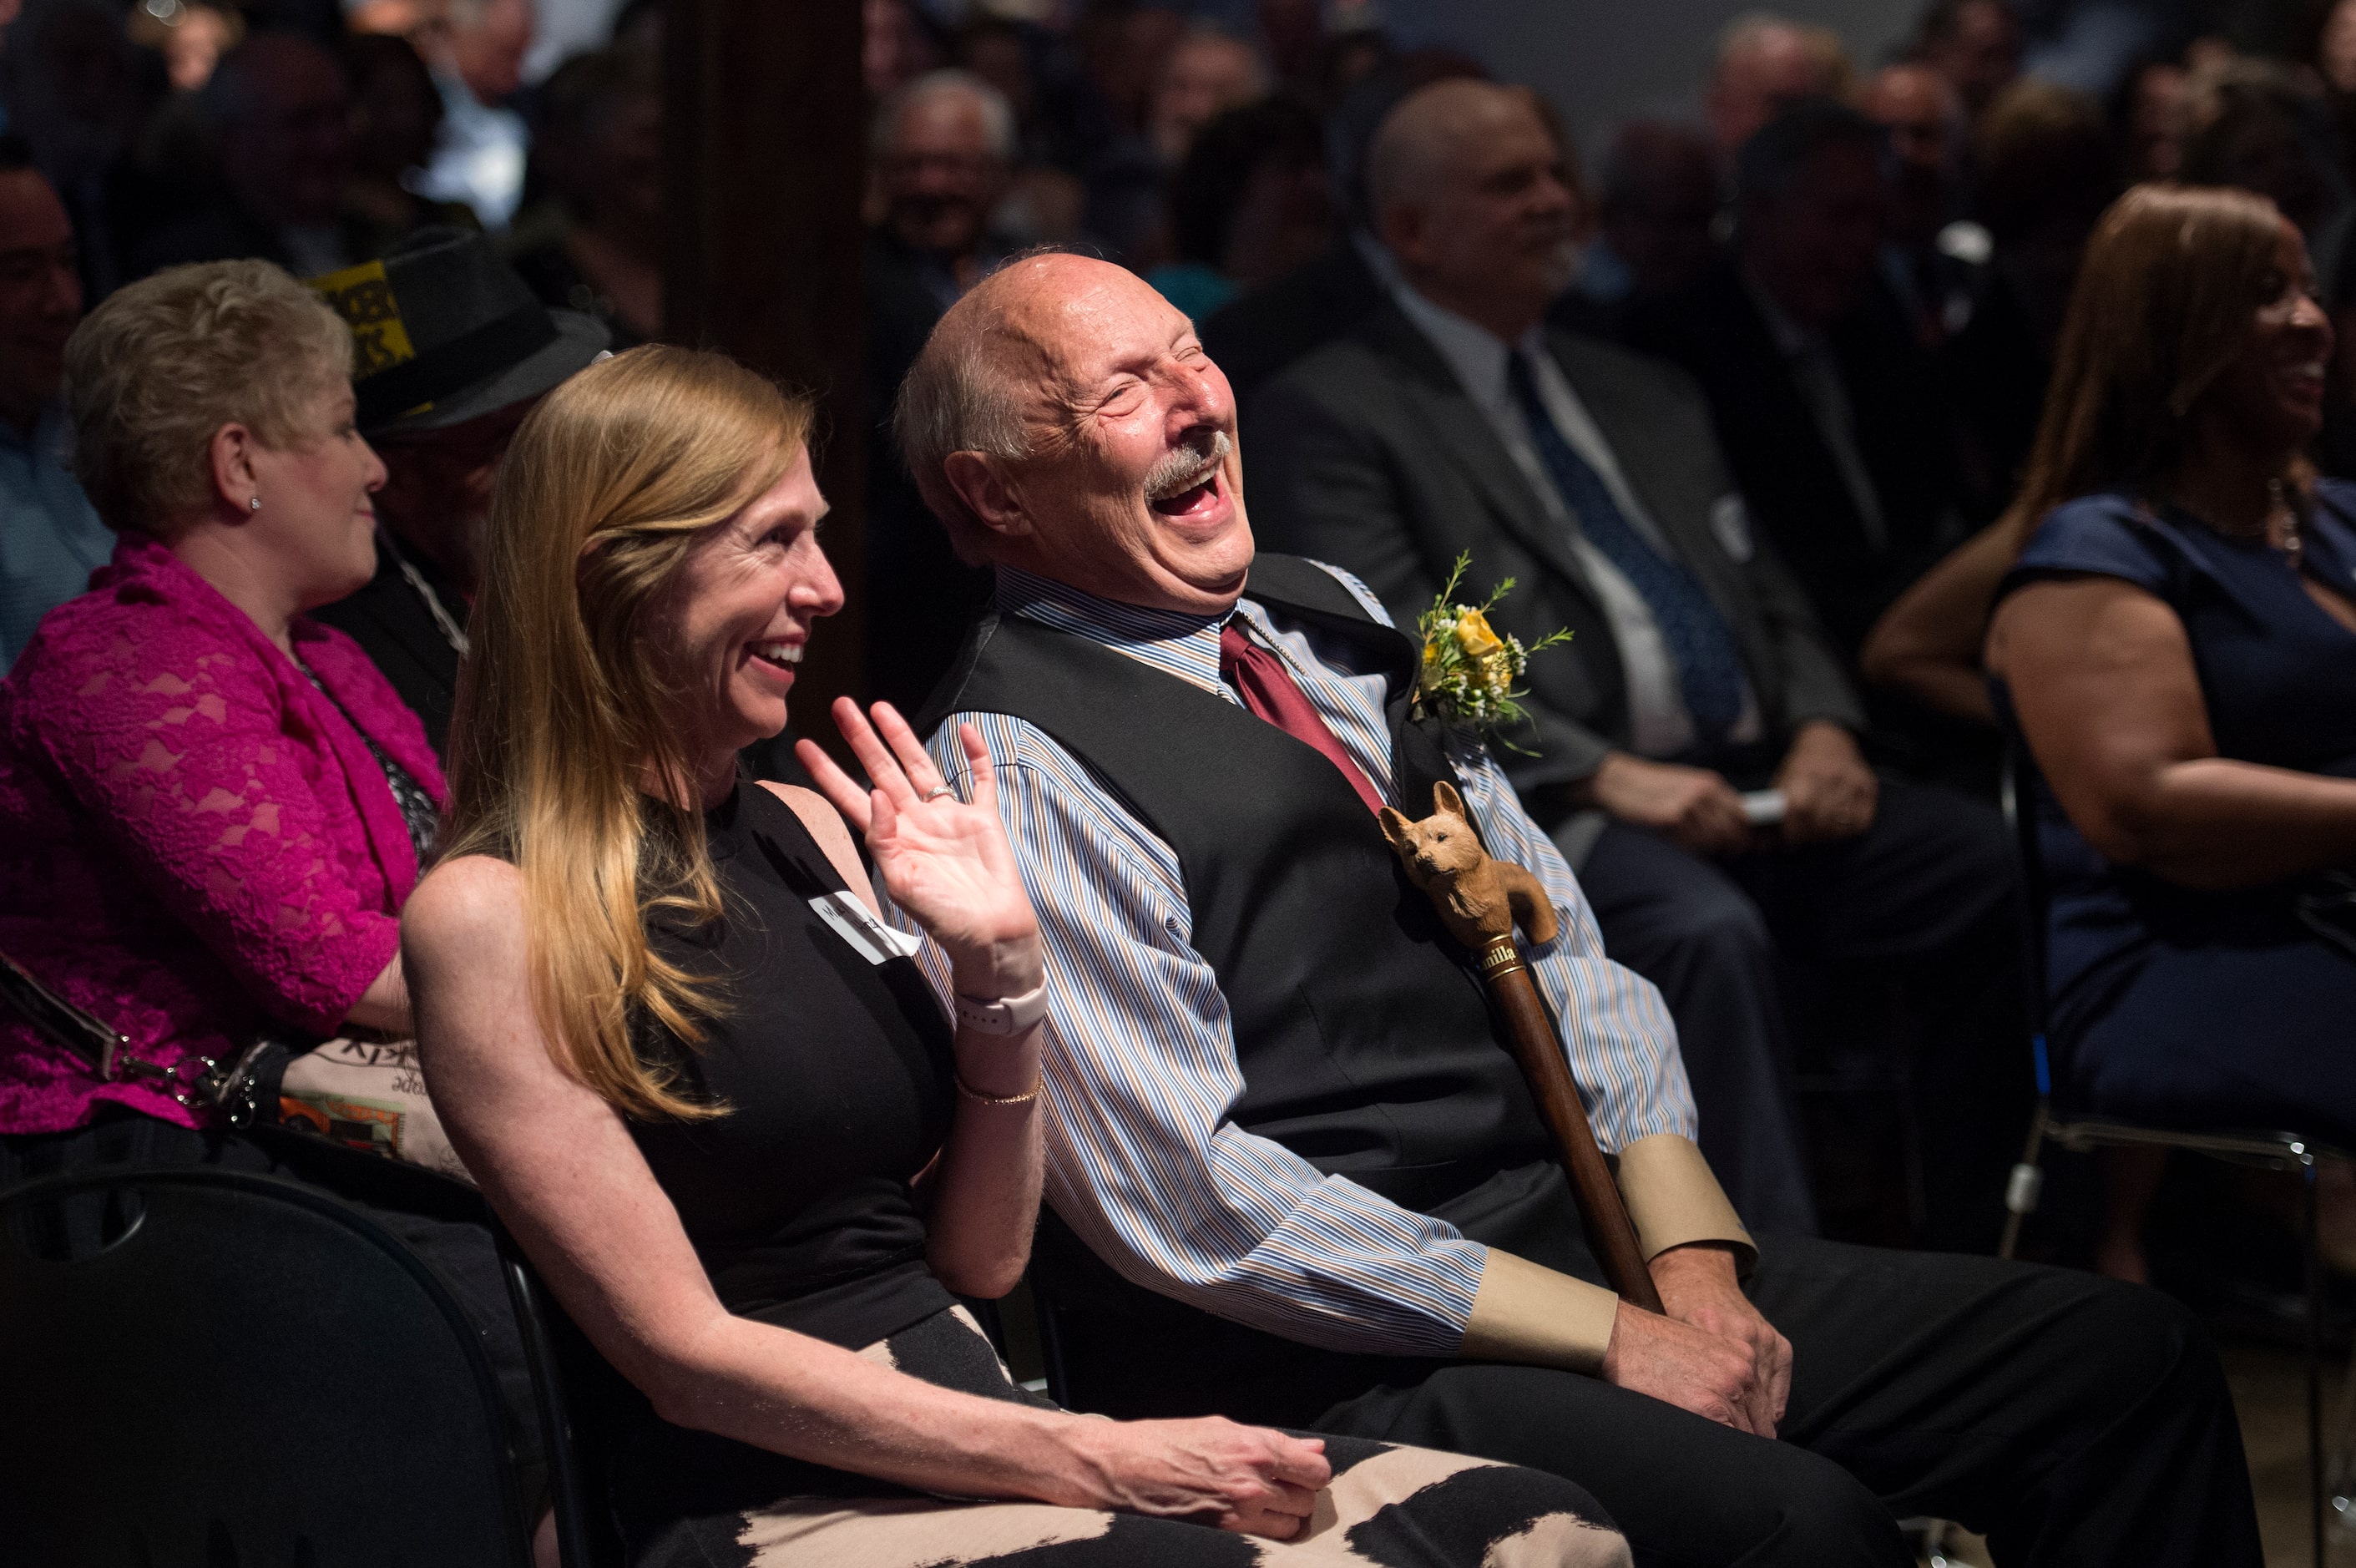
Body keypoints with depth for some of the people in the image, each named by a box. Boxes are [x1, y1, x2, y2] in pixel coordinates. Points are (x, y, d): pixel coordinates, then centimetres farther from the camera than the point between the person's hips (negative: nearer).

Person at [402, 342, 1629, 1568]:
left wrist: (998, 962, 1)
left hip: (977, 1430, 6)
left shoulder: (809, 833, 15)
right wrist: (1091, 1462, -15)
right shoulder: (493, 915, -5)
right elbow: (686, 1354, -10)